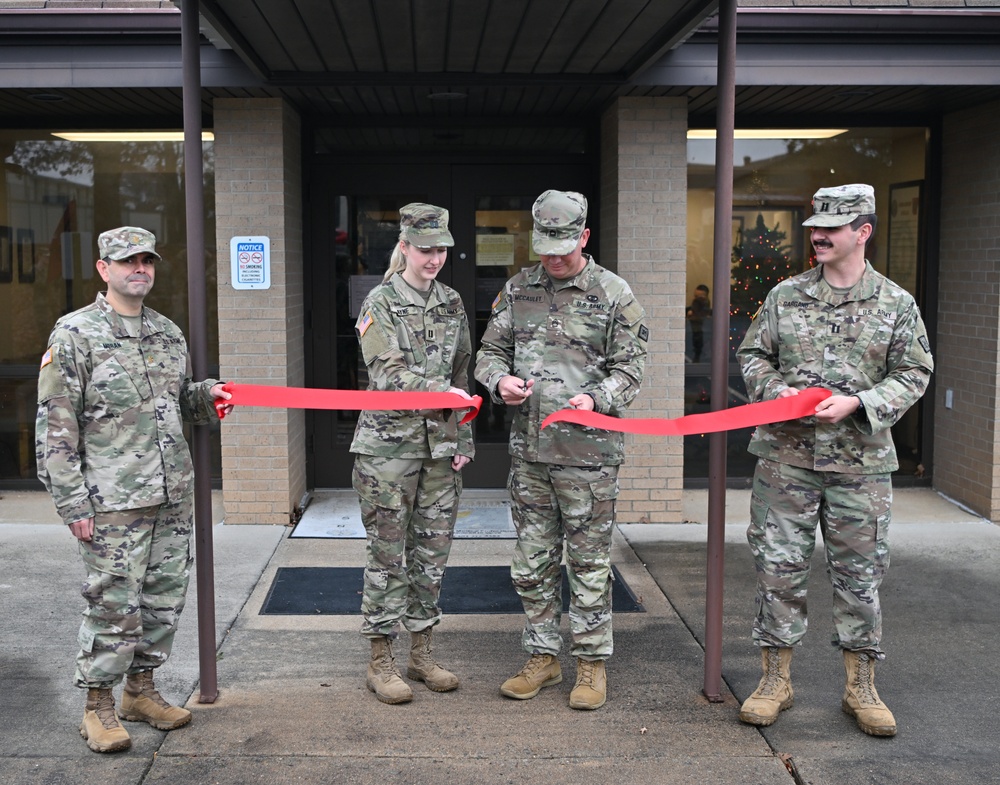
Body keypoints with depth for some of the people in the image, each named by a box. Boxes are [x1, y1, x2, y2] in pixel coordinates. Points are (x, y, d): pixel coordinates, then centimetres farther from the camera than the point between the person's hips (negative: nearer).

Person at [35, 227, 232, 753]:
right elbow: (55, 429, -8)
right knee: (115, 604, -2)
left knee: (165, 599, 12)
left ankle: (141, 688, 29)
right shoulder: (74, 335, -6)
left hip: (173, 498, 6)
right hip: (113, 502, -6)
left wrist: (207, 395, 2)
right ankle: (99, 706, 15)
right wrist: (73, 503, -12)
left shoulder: (169, 333, 13)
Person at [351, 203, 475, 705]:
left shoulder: (451, 303, 11)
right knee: (388, 554, 1)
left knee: (433, 551, 10)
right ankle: (380, 663, 12)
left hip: (440, 444, 5)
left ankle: (421, 654, 23)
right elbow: (389, 374, -15)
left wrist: (463, 438, 11)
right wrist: (444, 393, -27)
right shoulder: (381, 303, -5)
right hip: (389, 444, -5)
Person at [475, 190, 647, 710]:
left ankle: (592, 663, 18)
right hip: (528, 451, 4)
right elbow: (490, 350, 14)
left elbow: (629, 367, -1)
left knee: (589, 563, 4)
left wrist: (596, 399, -20)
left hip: (588, 453, -4)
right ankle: (543, 657, 26)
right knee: (531, 562, 11)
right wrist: (500, 381, -8)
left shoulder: (613, 294, -1)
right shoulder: (518, 289, 9)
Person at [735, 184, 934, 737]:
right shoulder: (785, 296, 6)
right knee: (778, 567, 4)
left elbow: (914, 374, 3)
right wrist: (773, 390, -8)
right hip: (785, 457, 1)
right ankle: (775, 680, 18)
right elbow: (751, 353, 12)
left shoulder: (896, 304, 3)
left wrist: (857, 404, -12)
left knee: (859, 575, 8)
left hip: (860, 463, 0)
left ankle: (860, 687, 23)